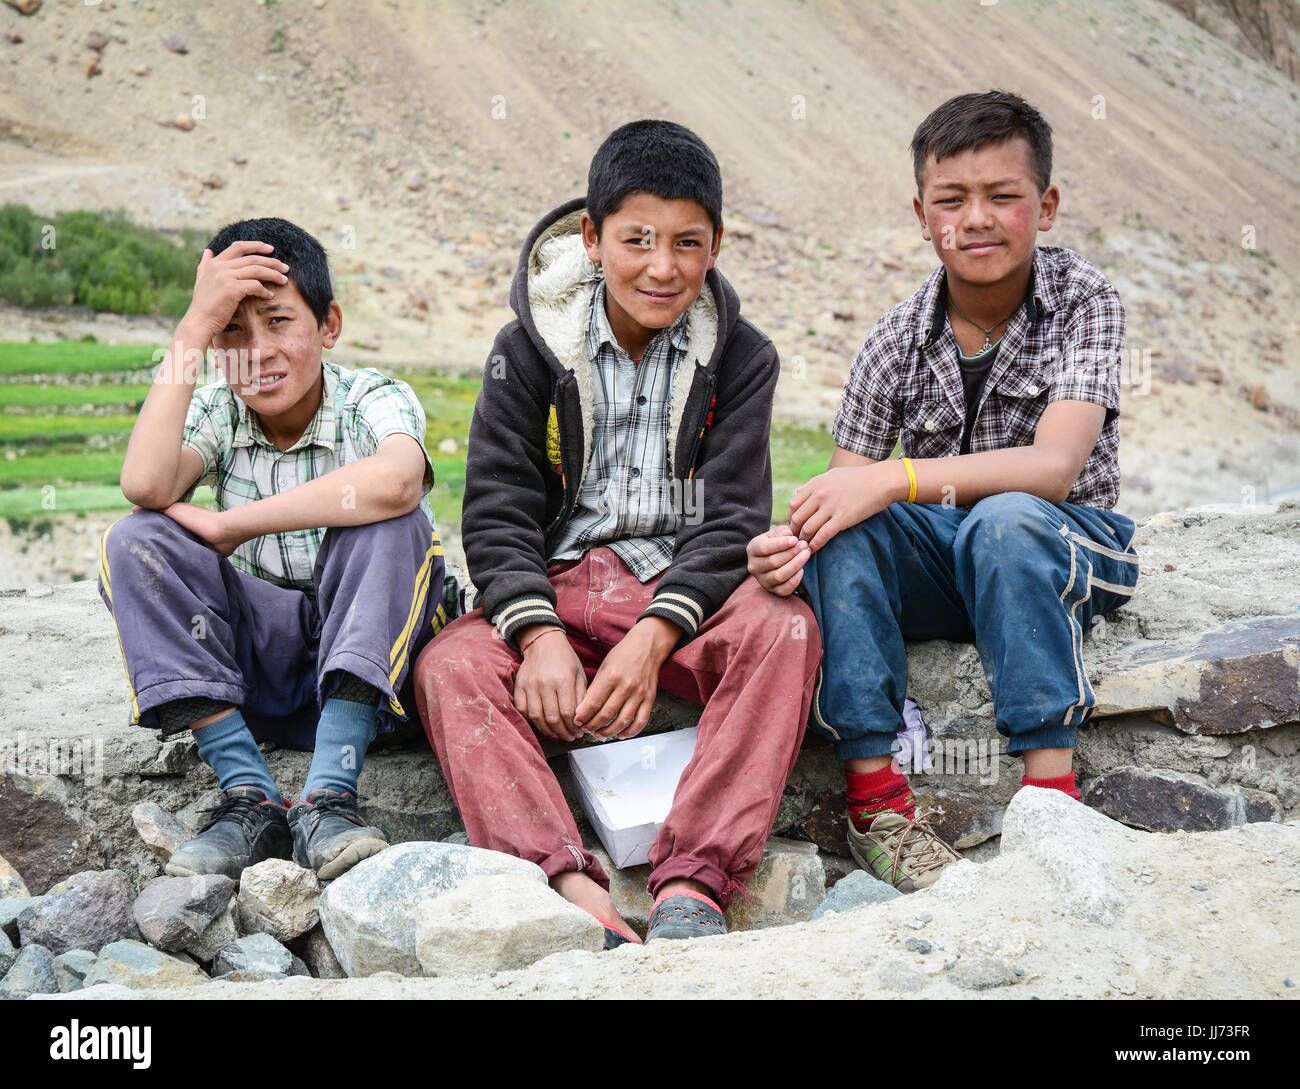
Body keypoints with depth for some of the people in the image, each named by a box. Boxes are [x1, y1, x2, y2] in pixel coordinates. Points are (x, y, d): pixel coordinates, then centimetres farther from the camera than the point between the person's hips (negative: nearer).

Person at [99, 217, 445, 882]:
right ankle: (250, 798, -26)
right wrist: (195, 323, -21)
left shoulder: (375, 400, -9)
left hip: (372, 655, -3)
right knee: (134, 542, -17)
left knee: (389, 522, -29)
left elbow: (394, 482, -36)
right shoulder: (214, 415, 0)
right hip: (255, 664, 3)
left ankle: (330, 797, -33)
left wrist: (229, 526, -26)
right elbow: (145, 485, -24)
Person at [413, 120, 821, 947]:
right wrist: (539, 635, -20)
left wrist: (653, 636, -21)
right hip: (559, 586, 1)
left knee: (784, 630, -32)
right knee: (450, 669, -28)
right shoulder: (529, 351, 4)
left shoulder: (740, 356, 4)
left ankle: (692, 884, -41)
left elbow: (734, 514, -5)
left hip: (688, 585, 0)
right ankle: (571, 888, -47)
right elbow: (497, 511, -2)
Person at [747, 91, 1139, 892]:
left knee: (1006, 519, -36)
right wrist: (788, 543, -32)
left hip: (1069, 554, -3)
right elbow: (847, 483, -7)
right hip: (941, 570, 3)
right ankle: (874, 791, -27)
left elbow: (1054, 466, -26)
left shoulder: (1084, 303, -12)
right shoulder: (899, 342, -4)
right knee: (836, 525, -26)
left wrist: (896, 480, -36)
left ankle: (1051, 789, -33)